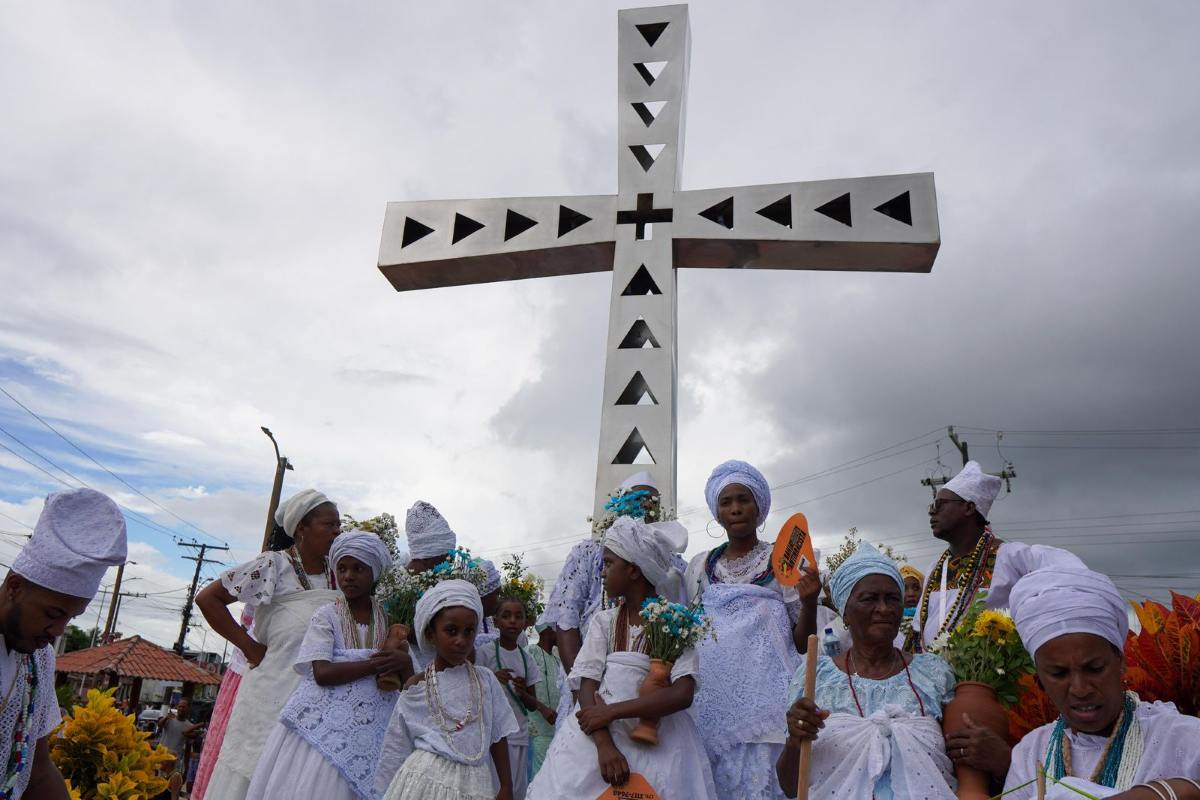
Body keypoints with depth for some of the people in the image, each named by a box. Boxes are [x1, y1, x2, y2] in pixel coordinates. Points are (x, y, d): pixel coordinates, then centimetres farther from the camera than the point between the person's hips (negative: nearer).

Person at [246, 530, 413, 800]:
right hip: (322, 725, -2)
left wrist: (403, 663, -14)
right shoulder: (327, 615, 1)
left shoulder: (389, 619, 8)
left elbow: (409, 683, 7)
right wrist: (377, 664, -16)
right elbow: (322, 673, -14)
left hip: (366, 734, 2)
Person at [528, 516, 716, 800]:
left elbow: (682, 694, -17)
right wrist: (604, 745, -19)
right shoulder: (603, 621, 4)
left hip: (658, 743, -2)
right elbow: (588, 687, -4)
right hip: (599, 736, 3)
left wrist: (611, 711, -18)